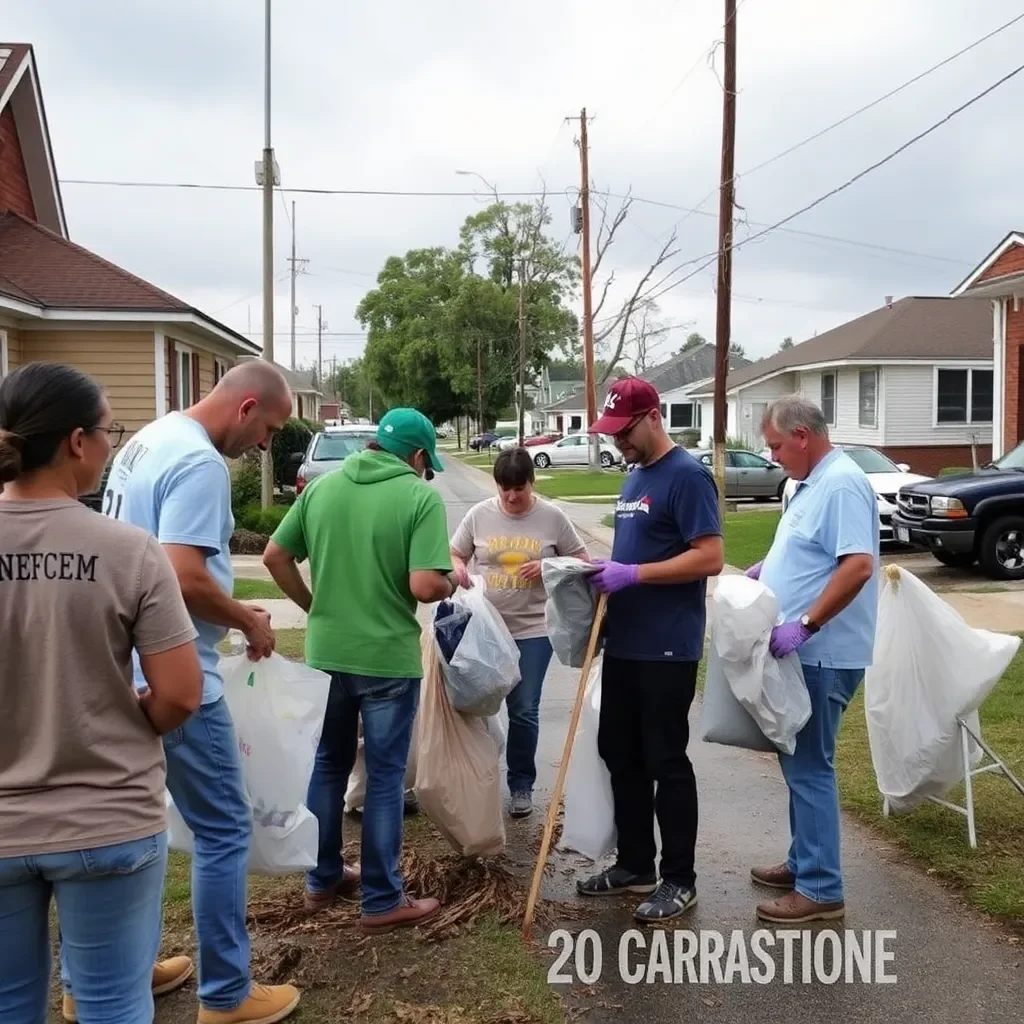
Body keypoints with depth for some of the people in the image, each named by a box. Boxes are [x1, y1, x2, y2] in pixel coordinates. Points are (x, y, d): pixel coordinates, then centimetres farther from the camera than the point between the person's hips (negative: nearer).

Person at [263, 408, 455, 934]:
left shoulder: (321, 486, 3)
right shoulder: (421, 496, -13)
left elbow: (275, 557, 6)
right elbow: (424, 586, -22)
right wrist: (452, 583, -1)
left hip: (325, 653, 5)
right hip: (388, 658, -5)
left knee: (327, 766, 20)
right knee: (384, 776, 7)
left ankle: (322, 880, 32)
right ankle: (382, 900, 17)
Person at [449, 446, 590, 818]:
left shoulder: (552, 517, -5)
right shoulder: (479, 515, -1)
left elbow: (581, 559, 2)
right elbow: (454, 553, 8)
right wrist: (457, 568, -15)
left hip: (532, 630, -2)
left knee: (523, 711, 3)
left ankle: (521, 784, 20)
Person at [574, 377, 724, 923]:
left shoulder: (687, 475, -13)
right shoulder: (633, 478, 15)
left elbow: (709, 557, -20)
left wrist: (632, 574, -23)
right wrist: (606, 569, 6)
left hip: (667, 648, -9)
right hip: (623, 643, 9)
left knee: (666, 762, 0)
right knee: (620, 753, 15)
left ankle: (679, 879, 14)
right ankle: (634, 863, 28)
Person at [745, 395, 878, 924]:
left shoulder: (842, 484, -18)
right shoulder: (813, 482, 14)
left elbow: (857, 565, -28)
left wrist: (804, 625, -29)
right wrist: (765, 569, 13)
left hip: (823, 654, -10)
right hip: (803, 652, 10)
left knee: (809, 766, -4)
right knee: (798, 762, 18)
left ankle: (821, 889, 5)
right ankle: (804, 862, 30)